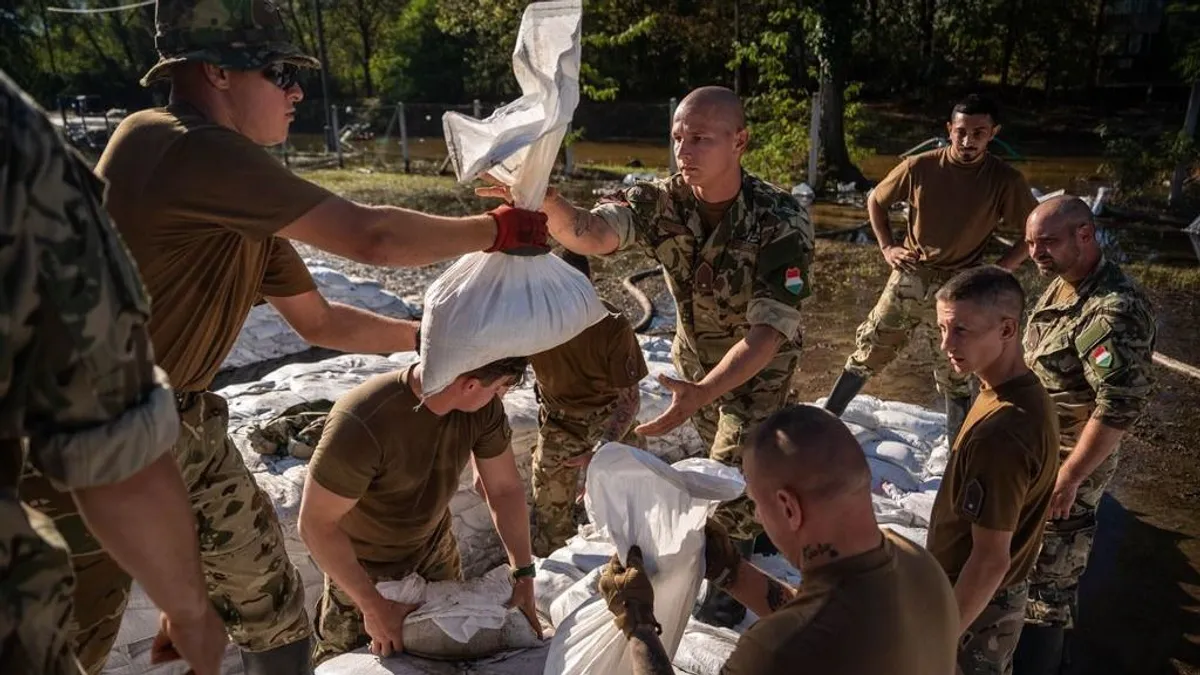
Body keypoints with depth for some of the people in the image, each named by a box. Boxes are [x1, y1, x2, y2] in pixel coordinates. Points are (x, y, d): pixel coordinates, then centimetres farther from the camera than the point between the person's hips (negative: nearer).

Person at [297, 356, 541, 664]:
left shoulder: (484, 407, -22)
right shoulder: (361, 424, -39)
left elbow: (505, 488, -9)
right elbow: (316, 523, -29)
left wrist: (524, 574, -12)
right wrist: (374, 607, -23)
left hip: (435, 547, 5)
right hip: (364, 564, -4)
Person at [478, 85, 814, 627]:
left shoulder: (782, 220, -34)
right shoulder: (662, 201, -26)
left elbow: (770, 329, -38)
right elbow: (590, 234, -44)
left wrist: (702, 392, -52)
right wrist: (545, 201, -66)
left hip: (761, 361, -4)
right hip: (695, 353, 4)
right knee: (723, 456, 23)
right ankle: (764, 513, 55)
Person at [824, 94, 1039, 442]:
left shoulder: (1005, 181, -11)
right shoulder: (920, 166, -8)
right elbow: (875, 200, 7)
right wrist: (887, 247, -1)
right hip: (910, 278, 1)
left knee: (954, 375, 8)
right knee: (867, 352, 8)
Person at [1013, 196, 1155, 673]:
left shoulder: (1114, 310, -27)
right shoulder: (1062, 285, 3)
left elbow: (1120, 408, -27)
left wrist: (1069, 478, -22)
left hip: (1064, 463, -9)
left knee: (1047, 575, 6)